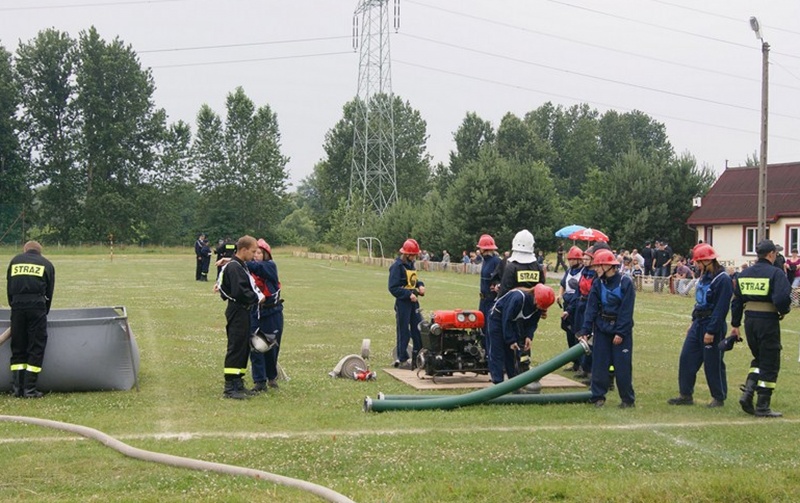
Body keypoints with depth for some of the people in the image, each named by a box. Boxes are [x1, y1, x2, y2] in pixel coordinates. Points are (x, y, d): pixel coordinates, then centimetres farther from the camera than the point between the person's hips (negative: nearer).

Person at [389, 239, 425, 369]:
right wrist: (408, 294, -22)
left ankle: (417, 358, 17)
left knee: (419, 329, 8)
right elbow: (393, 288, -17)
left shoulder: (411, 264, 12)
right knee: (404, 332, -1)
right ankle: (402, 360, 7)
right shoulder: (397, 266, -13)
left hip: (413, 301, 8)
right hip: (402, 303, -8)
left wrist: (420, 285, 2)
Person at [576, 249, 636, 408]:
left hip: (621, 330, -4)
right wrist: (585, 330, -7)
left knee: (622, 365, -1)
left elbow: (626, 311, -13)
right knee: (599, 363, 3)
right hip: (601, 328, 4)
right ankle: (598, 396, 11)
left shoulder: (625, 283, -11)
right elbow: (591, 308, 1)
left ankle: (628, 399, 10)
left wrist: (620, 333, -16)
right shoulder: (598, 284, 2)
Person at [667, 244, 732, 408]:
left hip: (712, 326, -9)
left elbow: (721, 308, -21)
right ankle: (686, 395, 13)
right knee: (687, 358, 6)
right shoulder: (704, 277, 12)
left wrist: (711, 331, -22)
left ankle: (719, 398, 14)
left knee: (713, 364, 0)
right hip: (698, 324, 9)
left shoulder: (723, 280, -17)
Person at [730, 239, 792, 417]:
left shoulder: (744, 273, 8)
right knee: (770, 364, 5)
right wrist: (784, 311, -2)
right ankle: (762, 407, 6)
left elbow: (737, 301, 12)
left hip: (749, 321, 6)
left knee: (759, 359, 23)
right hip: (768, 321, -6)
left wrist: (735, 325, 19)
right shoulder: (776, 273, -11)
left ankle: (748, 393, 6)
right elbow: (782, 298, -24)